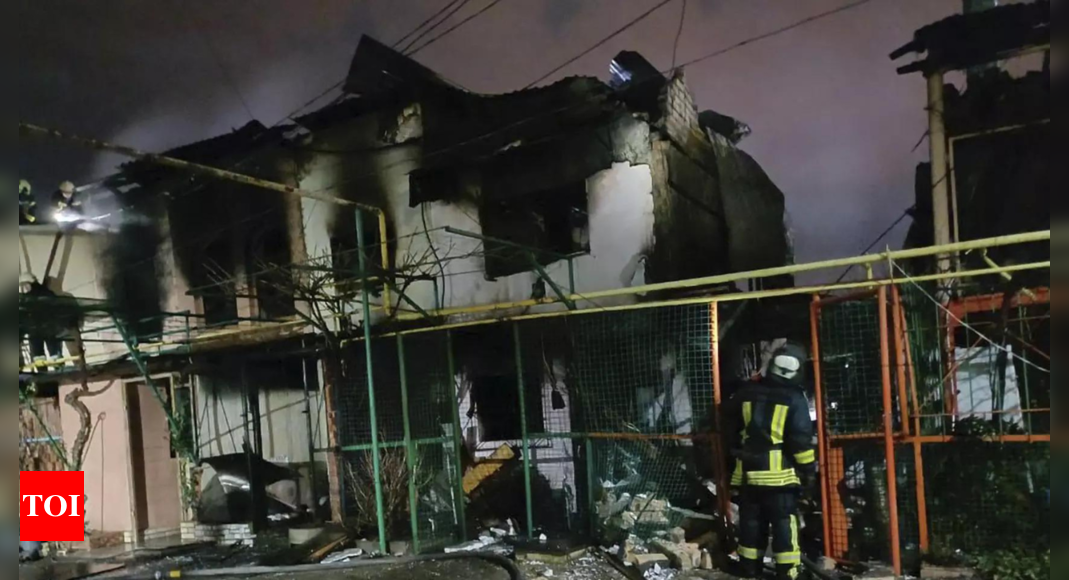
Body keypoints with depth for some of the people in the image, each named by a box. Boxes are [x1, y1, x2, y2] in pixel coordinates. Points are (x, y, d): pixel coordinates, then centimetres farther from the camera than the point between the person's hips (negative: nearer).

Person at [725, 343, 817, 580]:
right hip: (780, 472, -4)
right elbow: (801, 438, -11)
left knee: (751, 520, 11)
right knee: (784, 521, 2)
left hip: (748, 470, 4)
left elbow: (731, 423, 16)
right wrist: (808, 468, -1)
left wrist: (737, 450, 28)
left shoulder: (747, 393, 5)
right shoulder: (794, 398, -9)